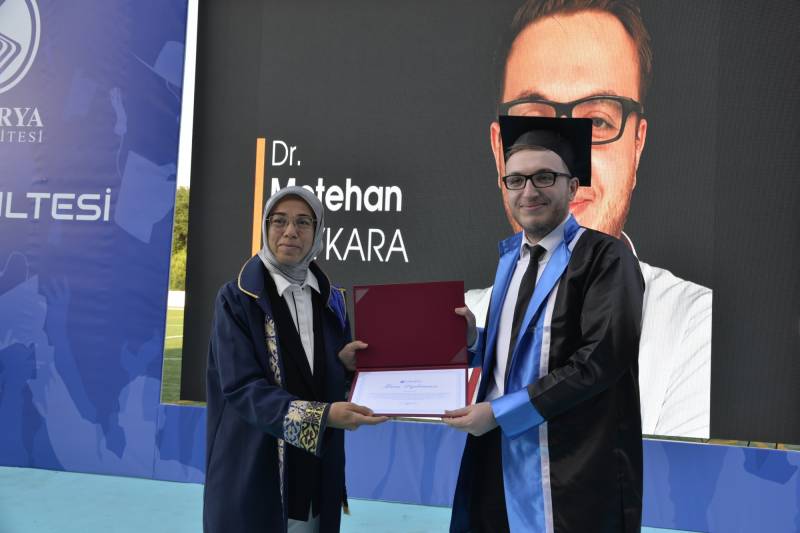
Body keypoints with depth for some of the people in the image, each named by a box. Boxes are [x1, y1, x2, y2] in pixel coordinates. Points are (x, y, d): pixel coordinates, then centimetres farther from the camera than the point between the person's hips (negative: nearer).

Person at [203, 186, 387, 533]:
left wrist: (346, 363, -10)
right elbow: (241, 387, -19)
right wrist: (321, 416, -30)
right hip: (253, 472, -4)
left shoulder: (331, 299, 7)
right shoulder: (237, 298, -9)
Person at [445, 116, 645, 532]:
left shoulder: (605, 257, -11)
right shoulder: (508, 257, 10)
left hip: (573, 464, -6)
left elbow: (601, 359, -19)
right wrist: (473, 339, -4)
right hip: (499, 453, 6)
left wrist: (500, 411, -17)